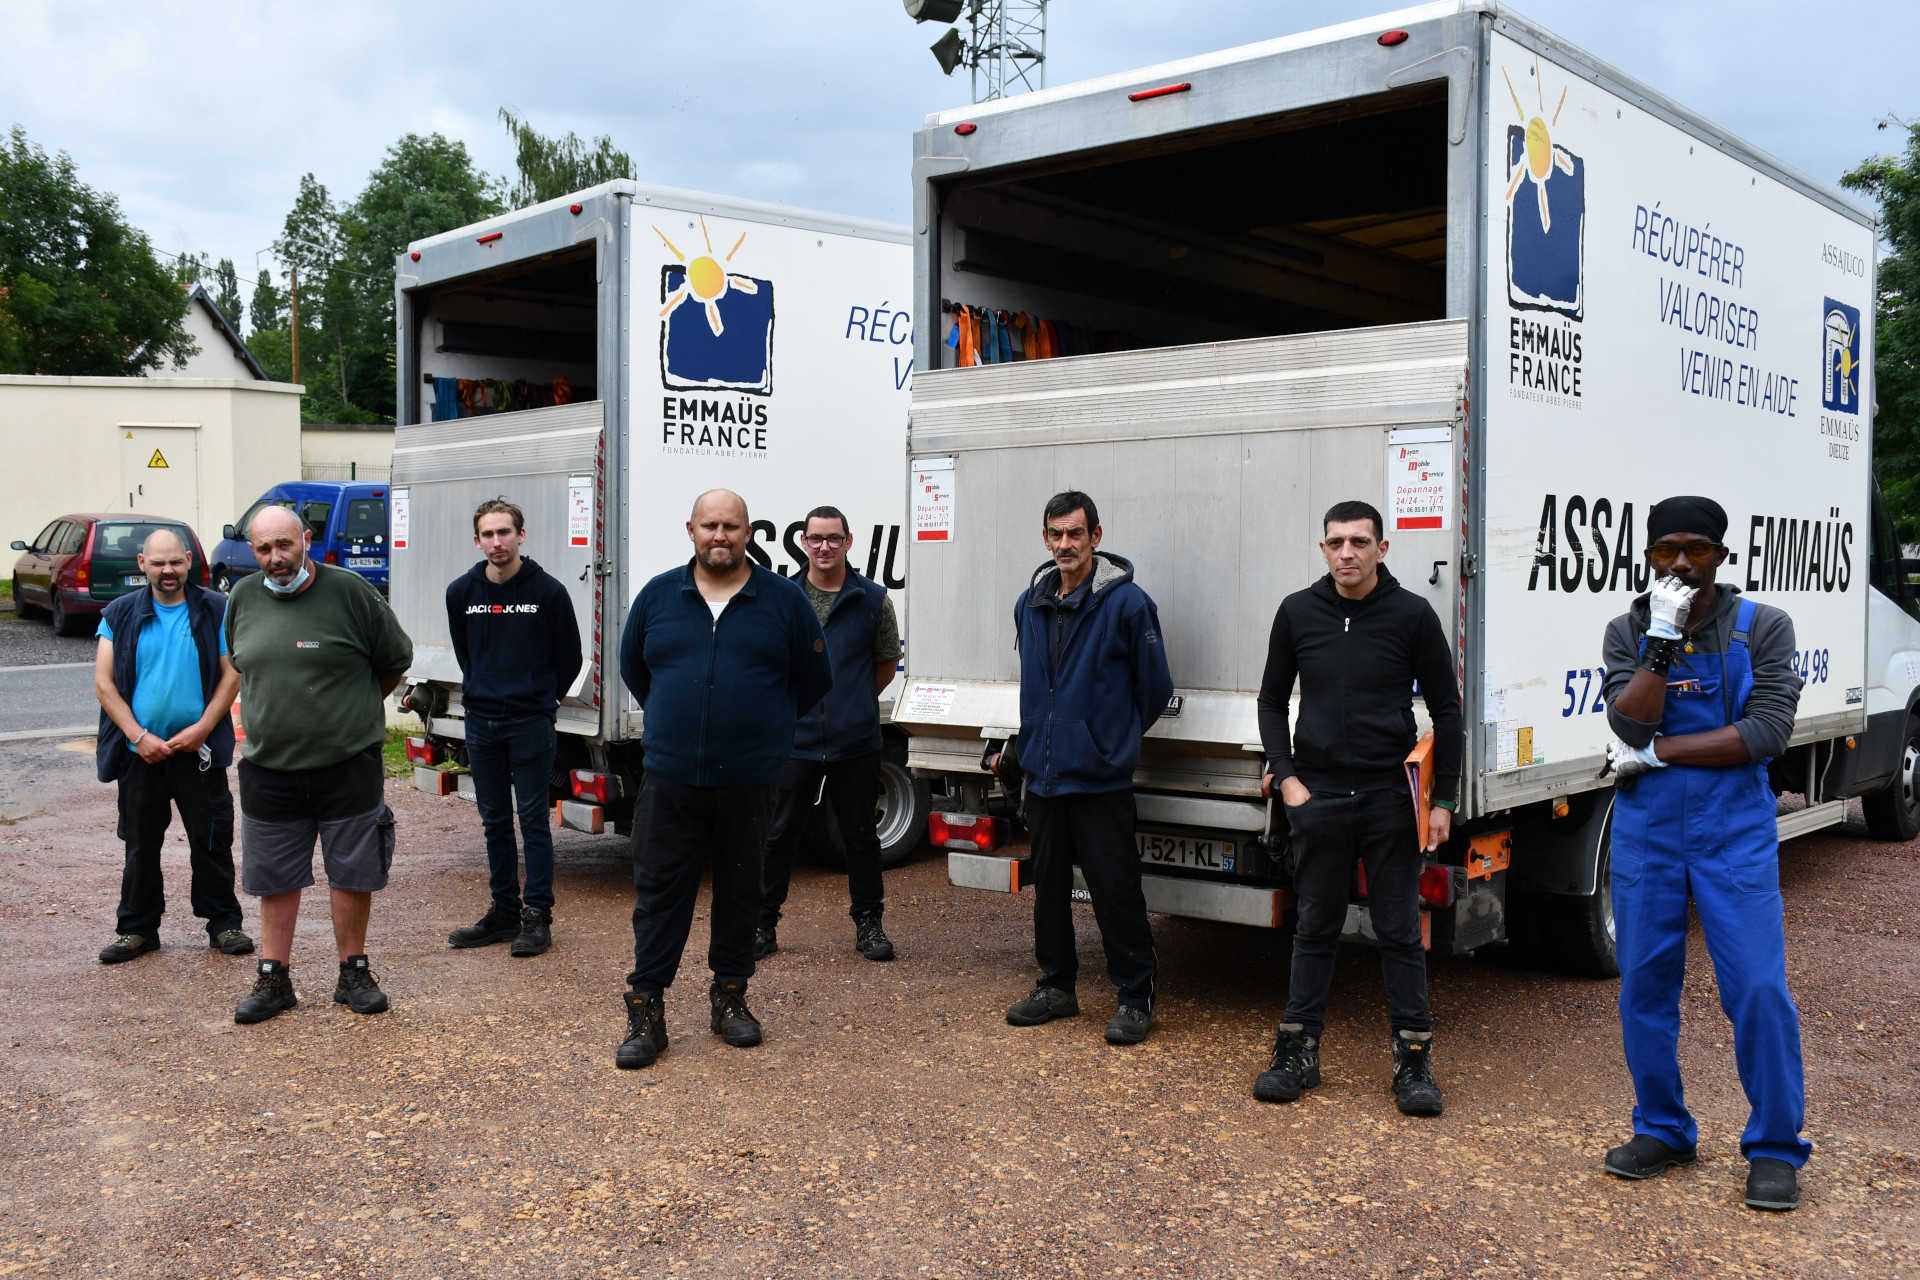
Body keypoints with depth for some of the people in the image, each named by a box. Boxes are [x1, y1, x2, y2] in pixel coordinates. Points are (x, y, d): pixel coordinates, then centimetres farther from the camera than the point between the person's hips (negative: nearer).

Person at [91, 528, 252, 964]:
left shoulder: (216, 610, 3)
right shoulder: (120, 614, 6)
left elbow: (231, 675, -1)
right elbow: (103, 683, 1)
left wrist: (202, 729, -12)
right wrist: (138, 736, -11)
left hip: (199, 748, -1)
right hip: (140, 751, 1)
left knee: (212, 840, 3)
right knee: (140, 844, 10)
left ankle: (223, 922, 14)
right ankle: (137, 928, 21)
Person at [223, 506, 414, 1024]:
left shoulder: (349, 590, -8)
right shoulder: (243, 598, 5)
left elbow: (395, 659, 2)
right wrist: (274, 714, 15)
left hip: (348, 763, -3)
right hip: (268, 766, 3)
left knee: (351, 874, 6)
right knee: (275, 879, 11)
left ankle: (353, 974, 20)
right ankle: (274, 980, 22)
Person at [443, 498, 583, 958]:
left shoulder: (547, 591, -7)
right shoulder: (461, 592, 3)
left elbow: (569, 657, 4)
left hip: (531, 724, -4)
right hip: (481, 722, 4)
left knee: (533, 820, 0)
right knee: (494, 822, 11)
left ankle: (537, 916, 6)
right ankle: (504, 912, 20)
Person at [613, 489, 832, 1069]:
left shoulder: (784, 599, 1)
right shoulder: (658, 595, 5)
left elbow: (814, 678, 11)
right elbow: (632, 666, 20)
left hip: (748, 782, 0)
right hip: (669, 779, 0)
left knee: (740, 892, 11)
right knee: (659, 893, 2)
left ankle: (730, 998, 25)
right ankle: (645, 1012, 9)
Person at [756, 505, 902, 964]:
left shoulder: (873, 599, 2)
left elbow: (887, 663, 12)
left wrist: (855, 703, 11)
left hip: (856, 742, 0)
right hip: (795, 740, 0)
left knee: (860, 836, 10)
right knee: (779, 835, 5)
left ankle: (869, 923, 22)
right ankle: (763, 925, 16)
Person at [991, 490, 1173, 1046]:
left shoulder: (1127, 603, -10)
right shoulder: (1030, 603, 9)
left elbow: (1155, 689, -1)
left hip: (1100, 777, -6)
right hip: (1042, 773, 6)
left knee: (1115, 892, -2)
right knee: (1048, 888, 14)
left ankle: (1136, 998, 11)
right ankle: (1056, 987, 28)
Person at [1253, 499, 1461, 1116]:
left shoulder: (1412, 615, -2)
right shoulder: (1297, 612, 4)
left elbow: (1446, 711, 3)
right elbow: (1272, 701, 13)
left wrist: (1444, 800, 0)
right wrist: (1286, 777, 2)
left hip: (1390, 797, -1)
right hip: (1316, 798, 2)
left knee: (1400, 932, 5)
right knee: (1315, 929, 10)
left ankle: (1413, 1061, 15)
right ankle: (1298, 1054, 19)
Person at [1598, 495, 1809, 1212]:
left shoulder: (1762, 629, -1)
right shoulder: (1628, 632, 4)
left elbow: (1766, 733, -13)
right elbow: (1629, 726, -11)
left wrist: (1657, 752, -12)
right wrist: (1663, 637, -17)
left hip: (1735, 831, -2)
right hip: (1646, 829, 2)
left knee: (1757, 987, -5)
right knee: (1644, 985, 7)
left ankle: (1774, 1148, 11)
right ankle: (1661, 1131, 23)